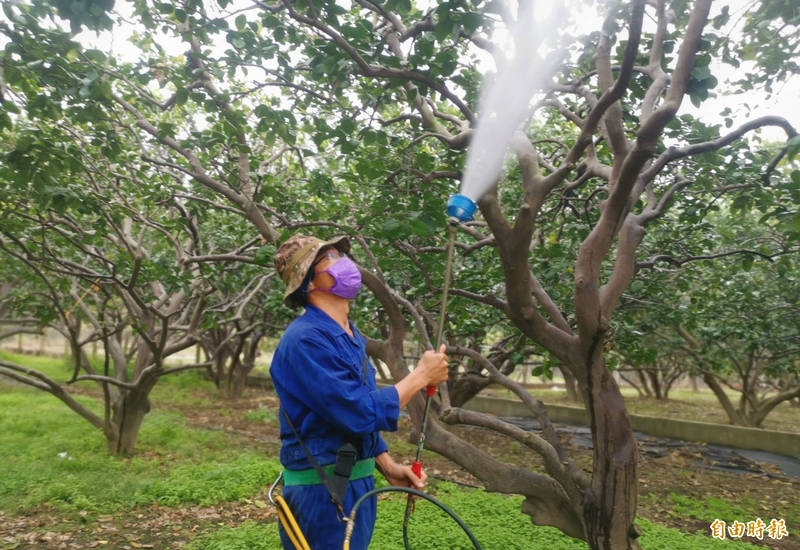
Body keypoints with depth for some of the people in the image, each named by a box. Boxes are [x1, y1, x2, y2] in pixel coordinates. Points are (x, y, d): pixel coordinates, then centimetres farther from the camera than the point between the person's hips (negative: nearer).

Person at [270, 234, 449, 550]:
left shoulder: (351, 337, 9)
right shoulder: (305, 340, -21)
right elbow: (361, 414, -26)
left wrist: (388, 467, 8)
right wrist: (422, 375, -15)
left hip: (357, 484, 9)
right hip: (322, 491, -9)